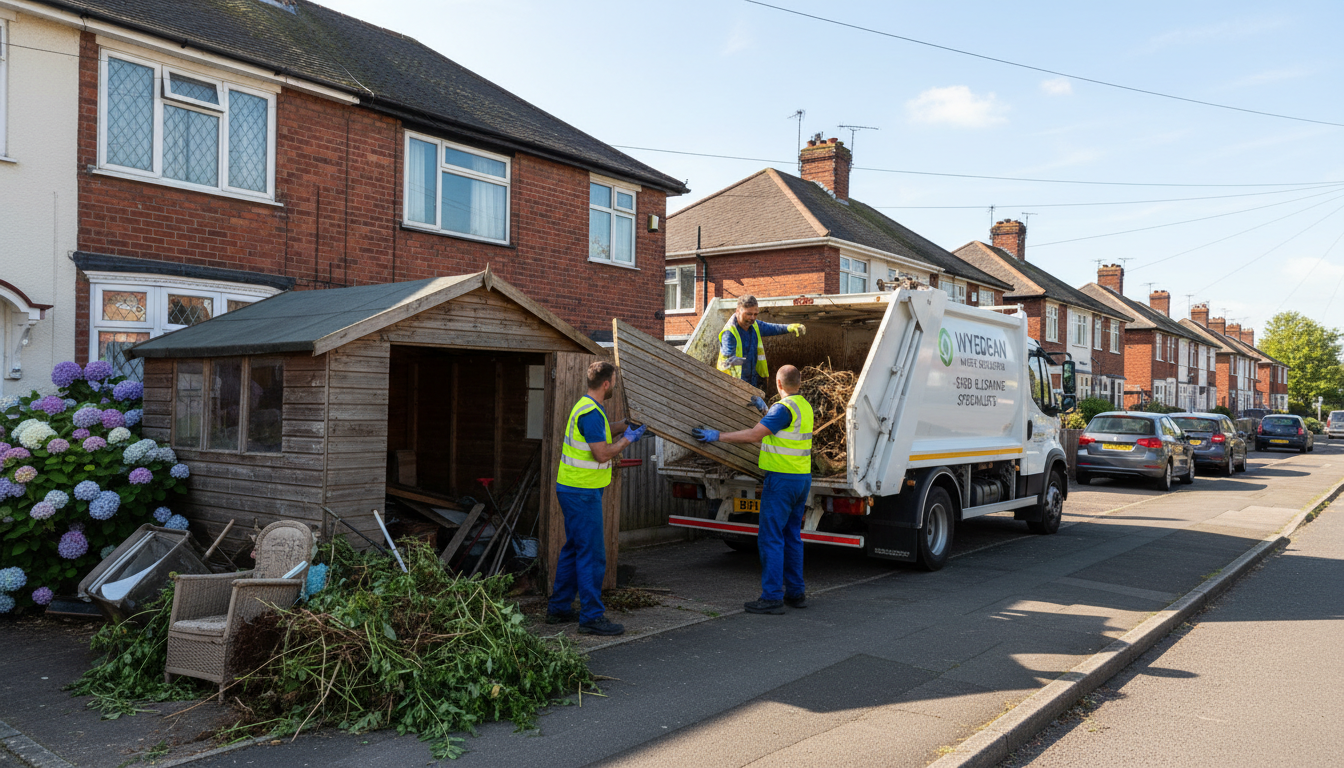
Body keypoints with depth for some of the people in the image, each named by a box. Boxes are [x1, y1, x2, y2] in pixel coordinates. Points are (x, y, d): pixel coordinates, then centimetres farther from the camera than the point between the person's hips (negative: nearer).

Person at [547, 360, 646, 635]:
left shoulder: (586, 407, 13)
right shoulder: (591, 412, -19)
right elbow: (602, 453, -22)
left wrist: (623, 424, 27)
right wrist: (628, 439, -9)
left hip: (573, 488, 11)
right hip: (582, 492, -11)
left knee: (574, 549, 17)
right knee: (592, 553, -6)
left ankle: (559, 608, 24)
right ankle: (591, 617, -2)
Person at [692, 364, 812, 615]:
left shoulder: (783, 408, -16)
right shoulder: (804, 406, 13)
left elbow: (755, 435, -23)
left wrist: (718, 436, -20)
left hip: (782, 479, -9)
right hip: (802, 478, 9)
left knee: (770, 537, -4)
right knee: (792, 536, 16)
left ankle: (772, 597, -3)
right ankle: (796, 592, 20)